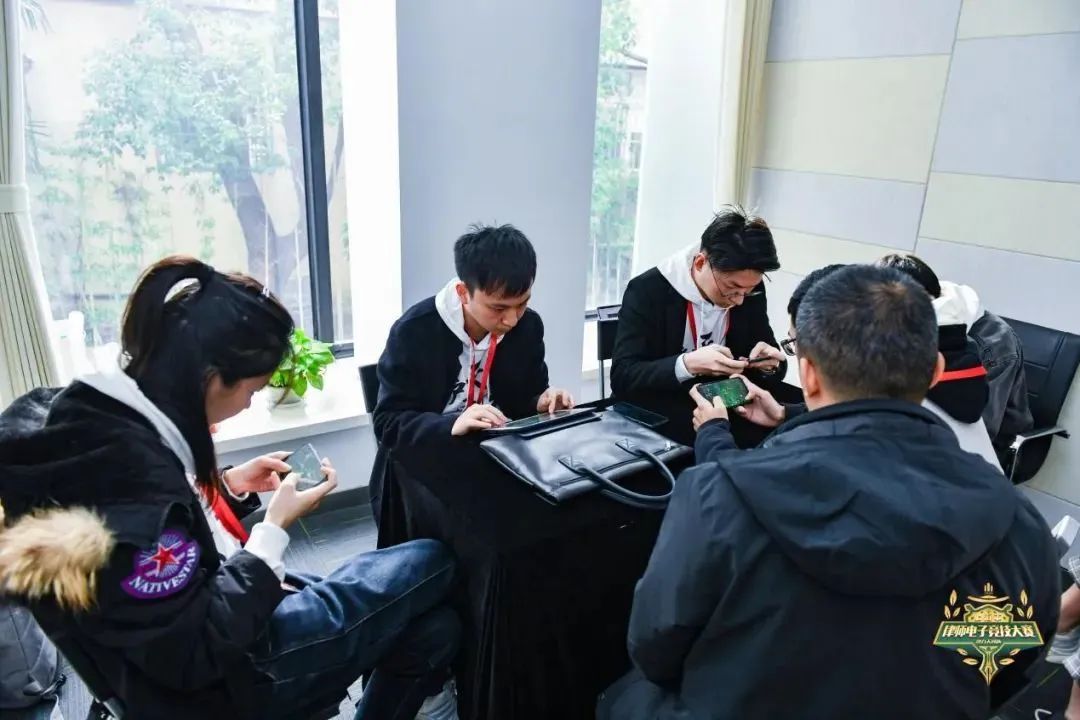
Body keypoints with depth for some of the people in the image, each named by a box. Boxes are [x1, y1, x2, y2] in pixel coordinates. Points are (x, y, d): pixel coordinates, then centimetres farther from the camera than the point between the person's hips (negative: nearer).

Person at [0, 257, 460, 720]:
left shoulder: (101, 419, -4)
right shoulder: (131, 474, -33)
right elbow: (195, 654, -27)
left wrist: (227, 485, 3)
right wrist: (276, 528, -19)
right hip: (216, 680, -8)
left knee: (434, 626, 10)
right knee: (430, 564, 0)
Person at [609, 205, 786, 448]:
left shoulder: (750, 290, -2)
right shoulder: (647, 290, -16)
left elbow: (772, 369, 6)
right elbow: (622, 377, -20)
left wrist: (769, 364, -19)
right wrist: (687, 364, -35)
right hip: (654, 417, -4)